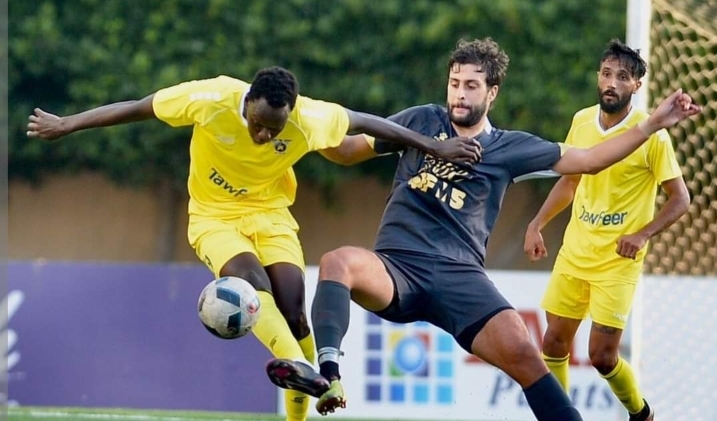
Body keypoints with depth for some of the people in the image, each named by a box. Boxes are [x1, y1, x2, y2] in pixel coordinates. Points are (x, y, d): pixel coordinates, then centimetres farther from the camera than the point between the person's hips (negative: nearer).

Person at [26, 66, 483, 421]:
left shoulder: (309, 119, -24)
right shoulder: (211, 100, -27)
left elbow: (367, 122, -7)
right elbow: (136, 108, -16)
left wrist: (436, 148, -1)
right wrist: (65, 125, -10)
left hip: (269, 213, 1)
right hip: (214, 216, -1)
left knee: (292, 311, -14)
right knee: (253, 283, -30)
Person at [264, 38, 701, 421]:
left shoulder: (511, 148, 12)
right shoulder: (422, 120, 13)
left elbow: (588, 159, 14)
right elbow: (349, 150, 23)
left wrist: (652, 124, 9)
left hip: (459, 276, 0)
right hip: (396, 266, 0)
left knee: (520, 349, -25)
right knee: (338, 261, -34)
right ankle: (329, 376, -51)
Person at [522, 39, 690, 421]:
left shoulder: (651, 135, -14)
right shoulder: (582, 121, 2)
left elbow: (680, 199, -9)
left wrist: (643, 234, -23)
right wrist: (536, 225, 11)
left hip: (618, 261, -5)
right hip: (574, 254, 5)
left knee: (602, 355, -5)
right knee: (554, 342, 6)